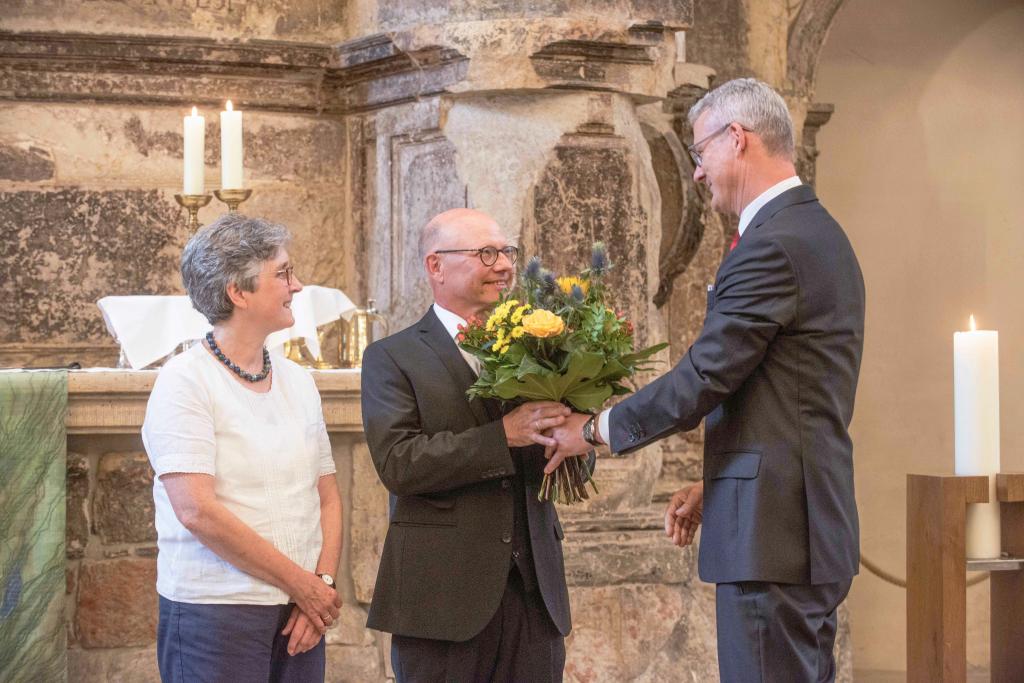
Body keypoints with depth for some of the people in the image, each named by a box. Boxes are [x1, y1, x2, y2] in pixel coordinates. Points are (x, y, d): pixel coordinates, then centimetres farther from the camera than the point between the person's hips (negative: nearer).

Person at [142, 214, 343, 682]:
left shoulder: (297, 381, 12)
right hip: (214, 612, -6)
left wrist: (324, 582, -4)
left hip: (298, 615, 6)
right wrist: (301, 582, -13)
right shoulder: (184, 381, -9)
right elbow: (196, 510, -17)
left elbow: (327, 497, 13)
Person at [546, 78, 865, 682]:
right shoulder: (819, 231, 16)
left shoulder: (772, 246, -16)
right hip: (811, 523, 10)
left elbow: (701, 381, -16)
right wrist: (714, 483, 20)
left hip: (772, 530, -10)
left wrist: (593, 430, -2)